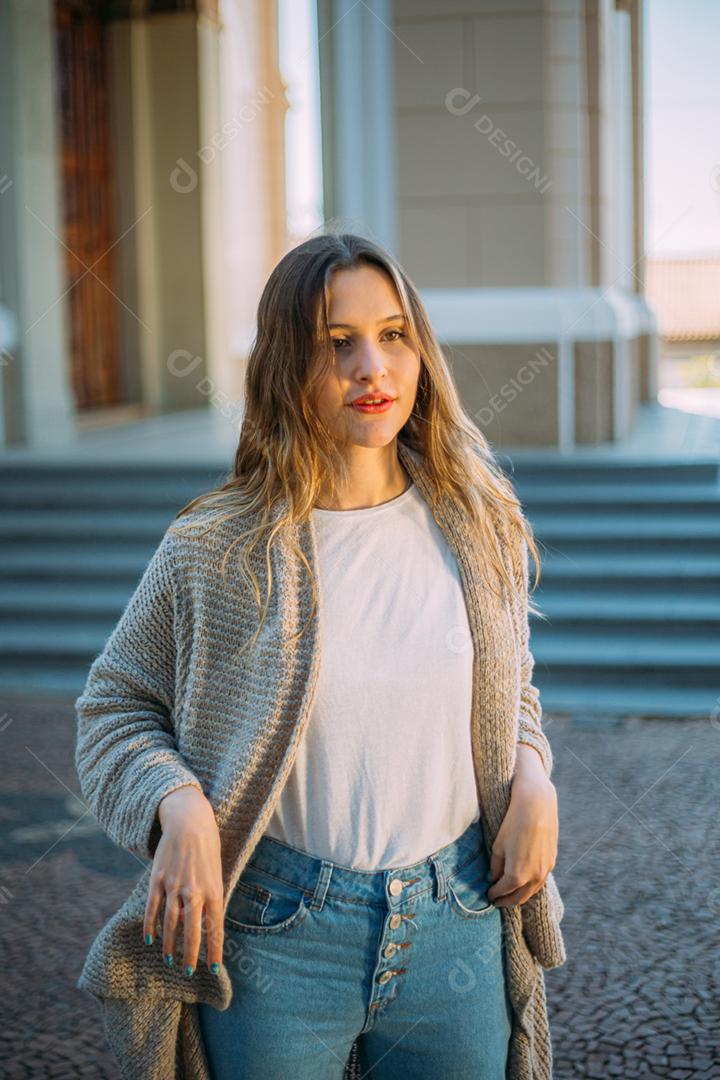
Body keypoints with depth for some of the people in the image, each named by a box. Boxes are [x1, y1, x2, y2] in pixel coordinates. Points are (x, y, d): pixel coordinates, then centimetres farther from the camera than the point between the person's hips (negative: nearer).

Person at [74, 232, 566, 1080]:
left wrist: (532, 778, -5)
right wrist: (177, 809, -17)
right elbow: (112, 707, 1)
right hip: (275, 933, -2)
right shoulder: (214, 550, -10)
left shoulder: (476, 524, -1)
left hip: (456, 923, 3)